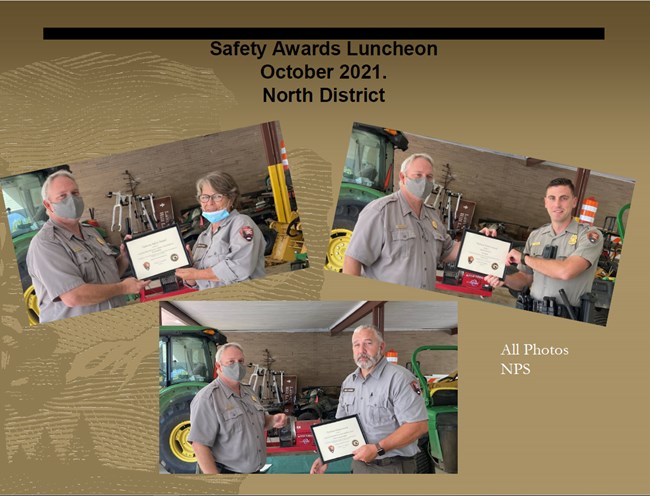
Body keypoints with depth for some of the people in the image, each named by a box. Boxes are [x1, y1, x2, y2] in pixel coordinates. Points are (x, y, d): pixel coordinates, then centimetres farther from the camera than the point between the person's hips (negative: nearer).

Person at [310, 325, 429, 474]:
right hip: (359, 464, 7)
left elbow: (419, 426, -22)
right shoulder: (348, 382, 10)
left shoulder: (399, 378, -15)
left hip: (392, 468, -6)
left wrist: (377, 449, -25)